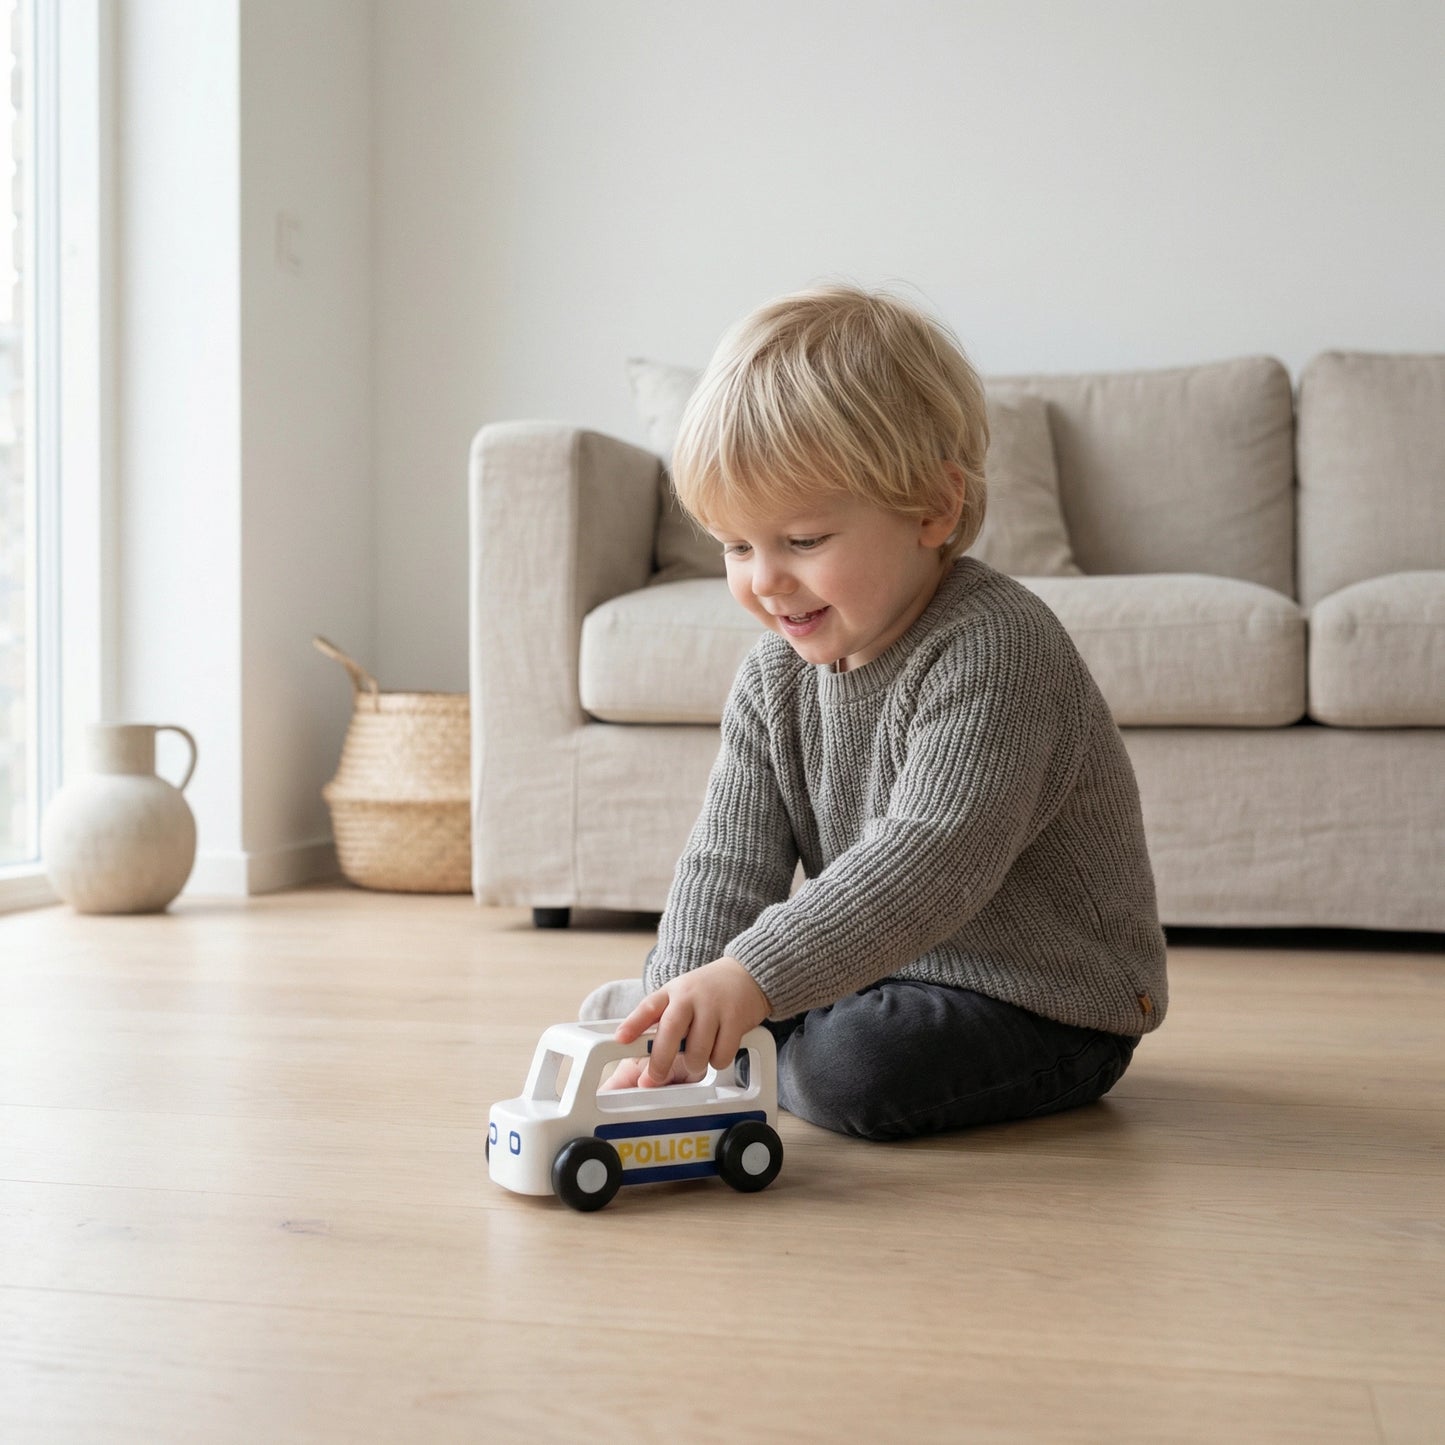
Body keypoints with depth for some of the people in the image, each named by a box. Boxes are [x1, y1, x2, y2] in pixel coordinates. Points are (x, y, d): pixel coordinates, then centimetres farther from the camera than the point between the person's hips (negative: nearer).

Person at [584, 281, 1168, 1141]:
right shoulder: (774, 680, -2)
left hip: (1042, 1001, -7)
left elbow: (935, 860, -38)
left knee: (851, 1069, -33)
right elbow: (727, 863, -7)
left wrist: (752, 977, -47)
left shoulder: (993, 650, -28)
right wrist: (681, 1006, -22)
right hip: (879, 968, 7)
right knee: (619, 1010, 5)